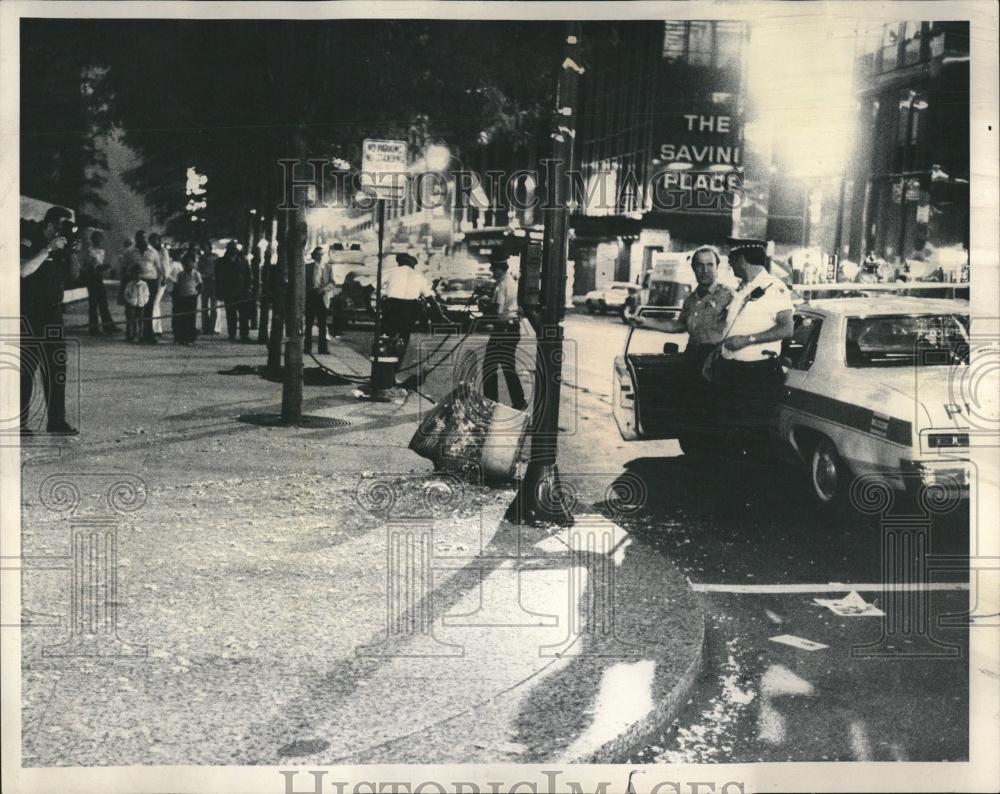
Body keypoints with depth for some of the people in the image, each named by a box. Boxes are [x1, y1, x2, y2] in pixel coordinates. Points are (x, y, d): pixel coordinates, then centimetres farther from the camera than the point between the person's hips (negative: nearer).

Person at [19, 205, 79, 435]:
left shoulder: (60, 246, 10)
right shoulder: (29, 243, -10)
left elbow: (72, 276, 9)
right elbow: (24, 271, -26)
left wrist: (70, 251, -4)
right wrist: (49, 249, -23)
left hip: (52, 313, 6)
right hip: (28, 315, -6)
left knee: (57, 366, 4)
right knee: (26, 369, -5)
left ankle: (56, 420, 9)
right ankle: (19, 423, 0)